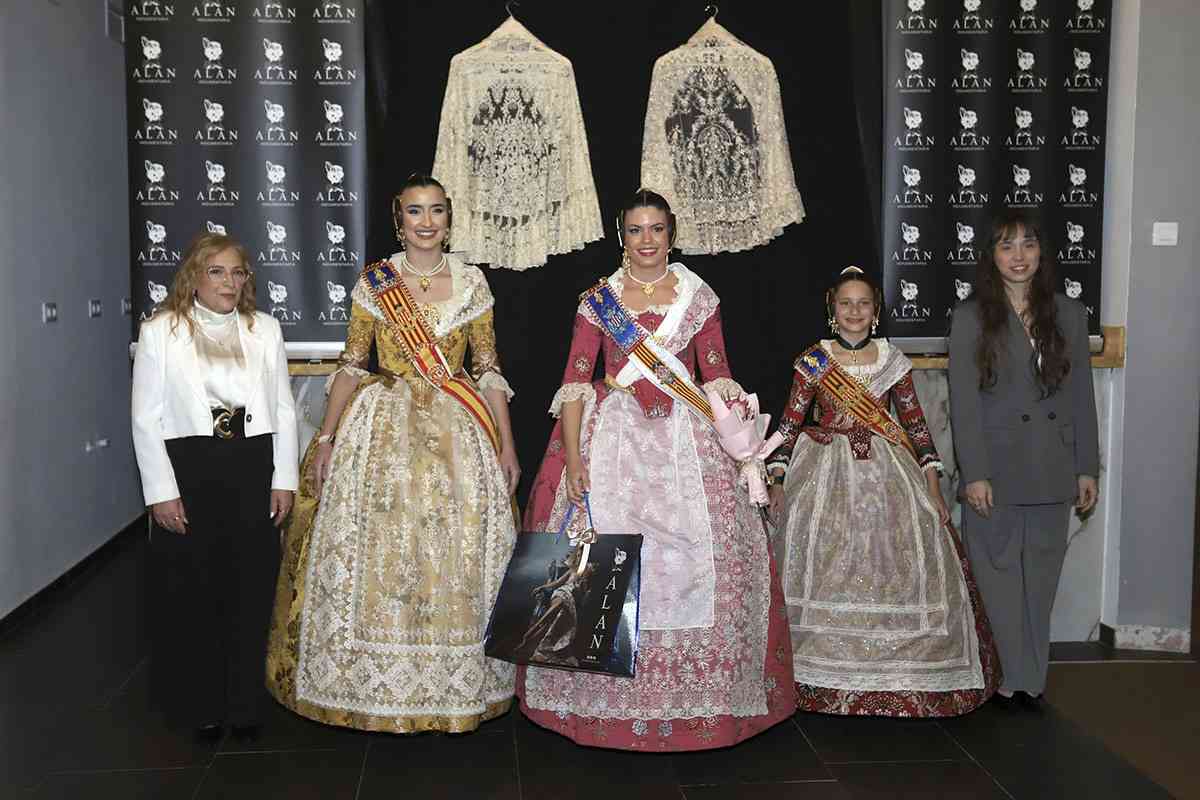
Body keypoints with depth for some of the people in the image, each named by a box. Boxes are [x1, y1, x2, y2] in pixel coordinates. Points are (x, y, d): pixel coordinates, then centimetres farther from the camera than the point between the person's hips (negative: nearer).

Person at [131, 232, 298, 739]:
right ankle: (199, 706, 22)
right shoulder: (160, 331, 0)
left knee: (251, 588, 6)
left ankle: (245, 703, 21)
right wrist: (161, 491, -8)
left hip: (253, 470, 2)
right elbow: (146, 418, -2)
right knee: (191, 591, 5)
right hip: (188, 469, -2)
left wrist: (283, 479, 2)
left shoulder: (264, 328, 8)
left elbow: (283, 409, 8)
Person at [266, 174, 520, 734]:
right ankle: (374, 684, 16)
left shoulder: (471, 282, 5)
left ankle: (455, 685, 17)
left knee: (456, 553, 2)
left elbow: (489, 370, 5)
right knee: (376, 548, 0)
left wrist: (507, 444, 0)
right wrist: (325, 438, -3)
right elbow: (350, 366, 4)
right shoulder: (374, 281, 4)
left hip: (457, 431, 1)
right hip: (383, 428, 0)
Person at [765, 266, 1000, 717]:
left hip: (885, 472, 1)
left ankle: (899, 672, 11)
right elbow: (789, 423, 2)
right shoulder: (813, 361, 2)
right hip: (825, 473, -1)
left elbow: (916, 426, 7)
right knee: (824, 568, -3)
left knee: (893, 568, -4)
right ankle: (822, 673, 10)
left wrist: (933, 490, 1)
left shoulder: (893, 361, 5)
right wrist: (777, 483, -7)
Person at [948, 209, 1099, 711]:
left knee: (1041, 579, 9)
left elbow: (1082, 396, 9)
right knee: (1001, 579, 3)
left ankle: (1029, 680, 23)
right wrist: (974, 474, -11)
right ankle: (1018, 681, 16)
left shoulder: (1068, 315, 8)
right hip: (996, 470, -2)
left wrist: (1087, 468, 5)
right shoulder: (971, 317, -1)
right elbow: (963, 401, -6)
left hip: (1051, 473, 3)